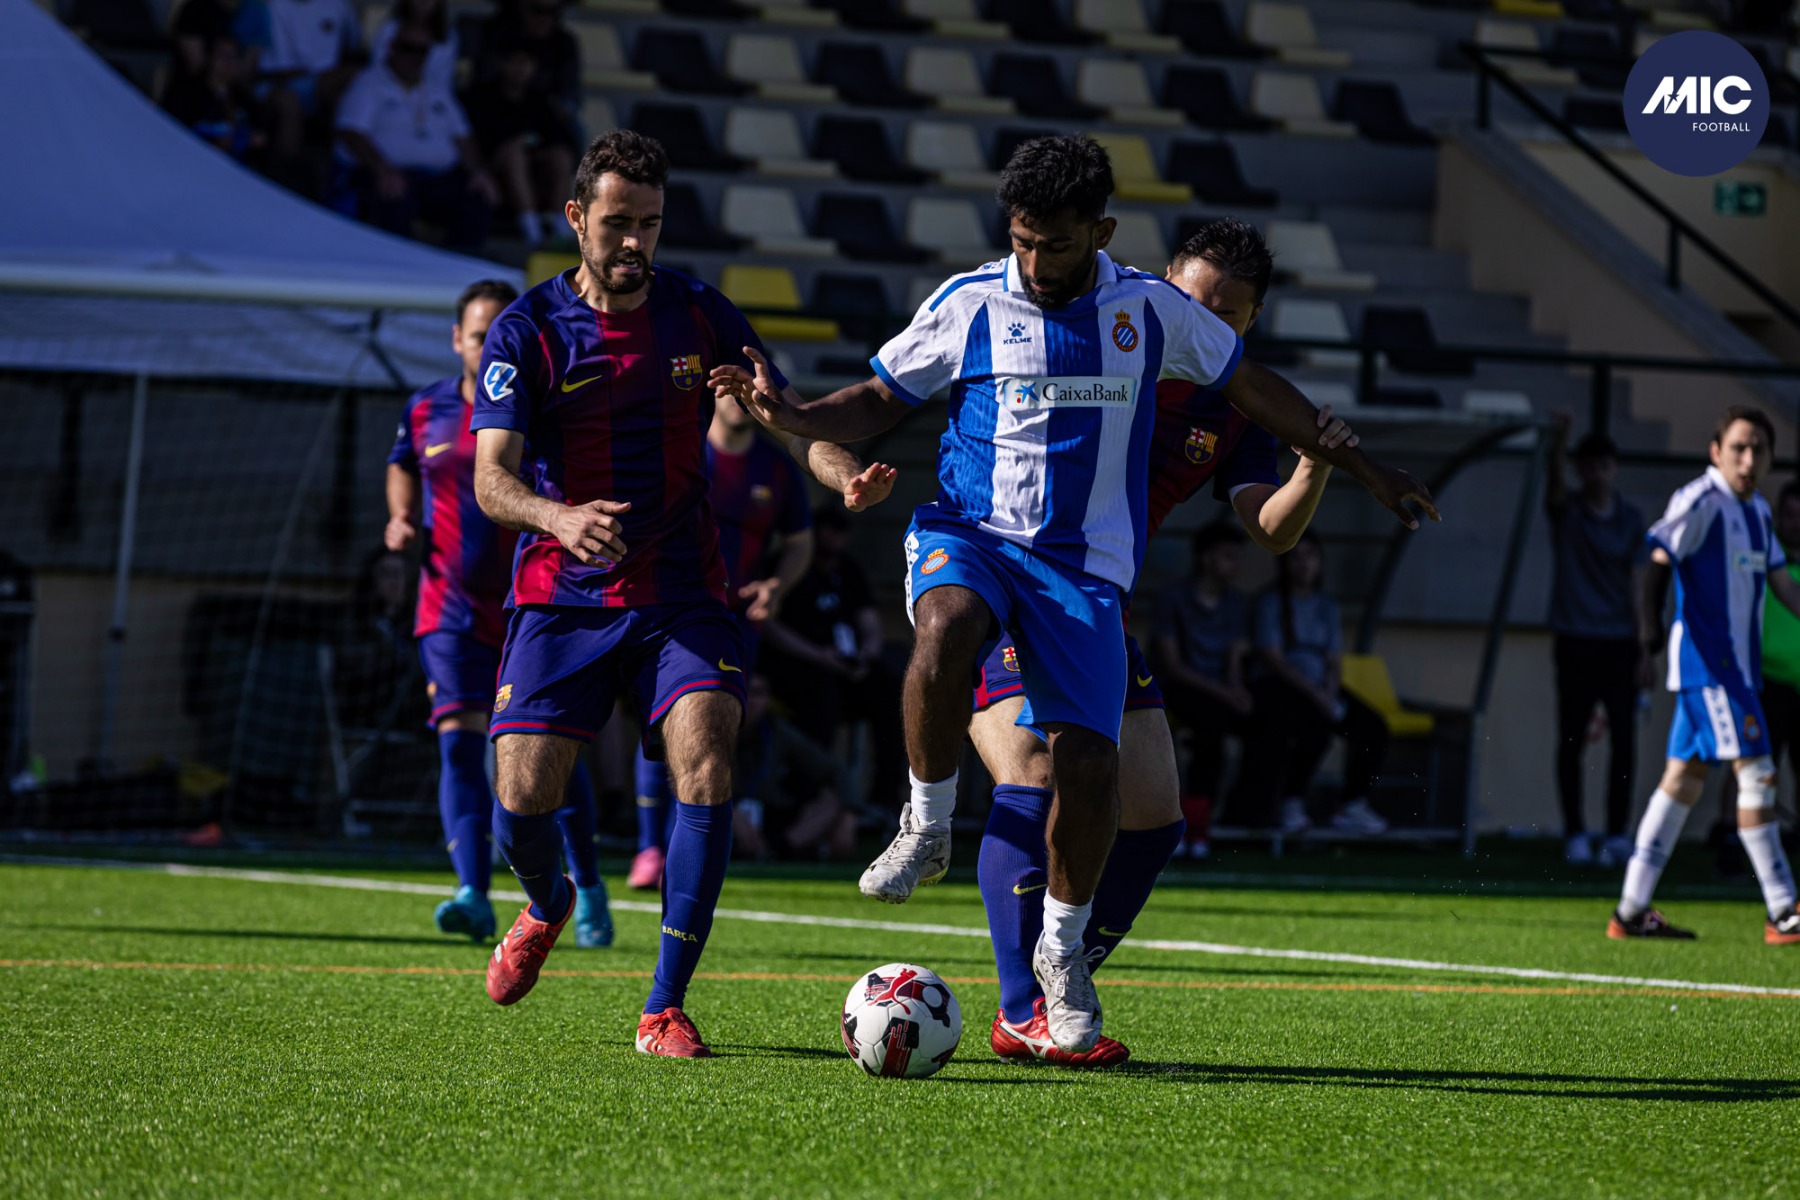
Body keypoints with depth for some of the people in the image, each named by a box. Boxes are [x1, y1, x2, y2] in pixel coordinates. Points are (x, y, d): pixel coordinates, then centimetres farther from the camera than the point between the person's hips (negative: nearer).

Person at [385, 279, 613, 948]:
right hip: (453, 610, 2)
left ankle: (587, 886, 24)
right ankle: (474, 898, -22)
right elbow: (403, 466, 24)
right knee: (460, 741, -14)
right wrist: (402, 518, 7)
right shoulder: (426, 411, 4)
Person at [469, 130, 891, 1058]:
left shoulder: (698, 315, 4)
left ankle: (665, 1008, -12)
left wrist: (837, 469, -19)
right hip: (561, 597, -1)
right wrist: (560, 517, -36)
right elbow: (491, 478, -13)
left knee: (707, 769, -19)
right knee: (523, 796, -7)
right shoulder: (527, 330, -5)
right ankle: (547, 907, 32)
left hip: (680, 597, 1)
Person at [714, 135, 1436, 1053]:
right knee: (945, 627, -38)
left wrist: (1364, 472, 21)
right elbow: (880, 401, 10)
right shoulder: (968, 305, 1)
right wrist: (791, 416, -10)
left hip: (1083, 564, 1)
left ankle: (1061, 950, 13)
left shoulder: (1149, 310, 5)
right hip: (968, 535, -1)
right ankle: (926, 831, -17)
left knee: (1088, 762, -12)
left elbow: (1252, 388, 17)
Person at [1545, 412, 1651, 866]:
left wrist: (1645, 649, -2)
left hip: (1620, 642, 1)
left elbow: (1637, 584, 5)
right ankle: (1575, 834, 7)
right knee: (1571, 740, 0)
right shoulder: (1566, 511, 1)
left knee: (1624, 739, -5)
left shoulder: (1630, 518, 7)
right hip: (1575, 641, -1)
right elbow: (1555, 485, -22)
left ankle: (1617, 833, -2)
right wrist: (1556, 444, -44)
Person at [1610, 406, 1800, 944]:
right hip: (1706, 661, -9)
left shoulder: (1757, 510, 17)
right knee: (1755, 773, -11)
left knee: (1684, 777, 9)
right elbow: (1661, 553, -20)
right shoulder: (1701, 501, -10)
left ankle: (1631, 911, 11)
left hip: (1738, 665, 9)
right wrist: (1649, 615, -34)